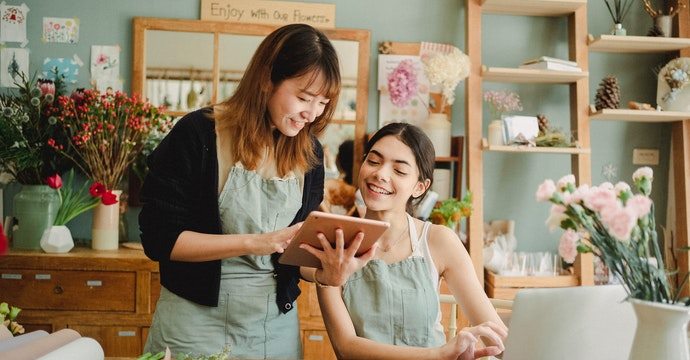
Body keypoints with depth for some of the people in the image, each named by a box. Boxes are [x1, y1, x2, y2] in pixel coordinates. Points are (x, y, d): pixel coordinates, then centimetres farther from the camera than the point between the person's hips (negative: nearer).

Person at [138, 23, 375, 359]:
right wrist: (256, 242, -24)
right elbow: (158, 238, -15)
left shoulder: (308, 151, 0)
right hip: (197, 319, -4)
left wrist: (325, 273, -16)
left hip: (278, 324, 4)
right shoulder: (197, 134, -14)